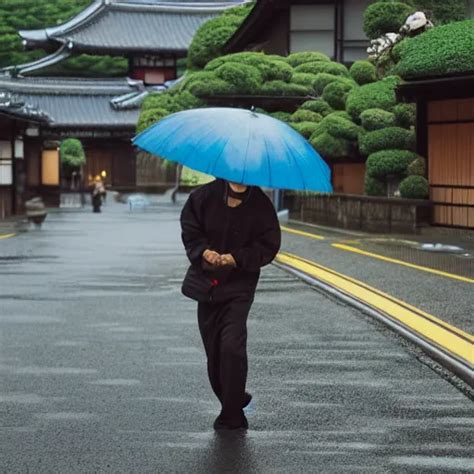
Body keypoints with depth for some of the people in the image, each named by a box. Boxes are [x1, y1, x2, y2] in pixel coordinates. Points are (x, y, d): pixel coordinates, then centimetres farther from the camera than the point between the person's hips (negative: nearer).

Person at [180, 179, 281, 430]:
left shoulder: (261, 205, -7)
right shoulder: (204, 196, -2)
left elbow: (268, 246, -6)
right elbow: (190, 230, 5)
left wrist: (236, 258, -19)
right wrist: (204, 251, -15)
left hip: (239, 285, -4)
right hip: (207, 281, 4)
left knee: (232, 346, -16)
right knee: (213, 350, 10)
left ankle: (231, 414, -7)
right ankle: (233, 402, 29)